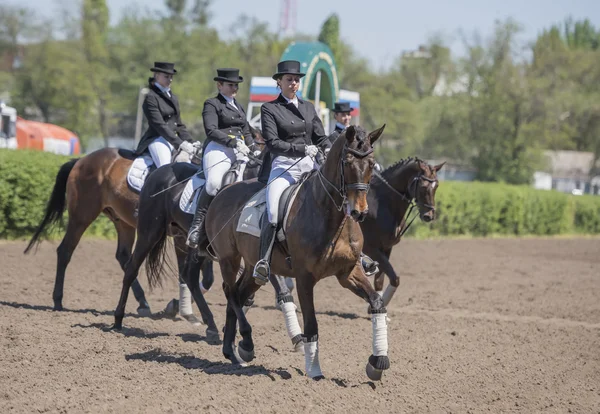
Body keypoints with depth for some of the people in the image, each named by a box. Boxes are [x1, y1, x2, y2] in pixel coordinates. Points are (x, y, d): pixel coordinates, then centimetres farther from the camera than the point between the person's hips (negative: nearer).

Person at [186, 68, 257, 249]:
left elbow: (246, 131, 31)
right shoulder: (212, 104, 5)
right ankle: (197, 226, -25)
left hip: (240, 151, 8)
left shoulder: (238, 106, 28)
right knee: (214, 183, -30)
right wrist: (233, 142, -18)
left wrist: (251, 147, 12)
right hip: (219, 149, -7)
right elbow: (211, 130, -9)